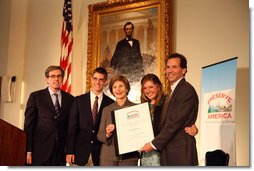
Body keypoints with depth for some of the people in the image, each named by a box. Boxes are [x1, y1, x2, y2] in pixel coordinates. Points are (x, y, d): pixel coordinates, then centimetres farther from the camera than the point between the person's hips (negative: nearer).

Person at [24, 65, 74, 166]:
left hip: (61, 151, 2)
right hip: (40, 150, -2)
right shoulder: (35, 97, 2)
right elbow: (28, 125, -1)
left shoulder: (70, 99, 9)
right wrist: (28, 151, -6)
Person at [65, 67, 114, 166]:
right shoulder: (79, 100, 5)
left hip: (100, 154, 0)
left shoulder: (111, 104, 3)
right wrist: (69, 151, -4)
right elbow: (72, 127, 2)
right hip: (79, 153, 0)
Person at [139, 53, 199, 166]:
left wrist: (154, 144, -12)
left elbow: (176, 122, -16)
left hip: (180, 153, -8)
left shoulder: (187, 91, -10)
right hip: (167, 152, 8)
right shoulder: (171, 92, 18)